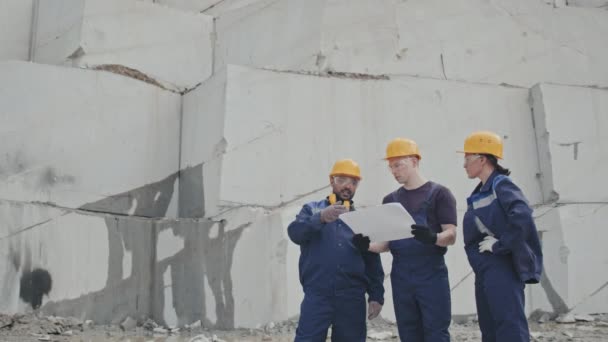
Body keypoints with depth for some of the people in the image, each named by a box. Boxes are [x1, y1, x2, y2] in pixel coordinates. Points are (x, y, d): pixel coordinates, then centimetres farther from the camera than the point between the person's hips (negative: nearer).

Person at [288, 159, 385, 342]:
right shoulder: (312, 210, 12)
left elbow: (373, 262, 14)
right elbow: (295, 233, -8)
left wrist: (376, 295, 4)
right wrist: (321, 218, -25)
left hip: (353, 299, 2)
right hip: (317, 295, -2)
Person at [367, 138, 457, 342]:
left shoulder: (439, 193, 0)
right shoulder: (390, 200, 14)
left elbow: (451, 235, -7)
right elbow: (386, 243, 12)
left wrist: (432, 238, -29)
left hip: (432, 277, -4)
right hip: (401, 279, 5)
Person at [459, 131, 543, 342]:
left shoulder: (501, 185, -12)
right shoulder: (480, 192, 15)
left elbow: (522, 217, -27)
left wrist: (501, 245, -21)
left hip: (502, 269, -10)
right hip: (484, 271, 10)